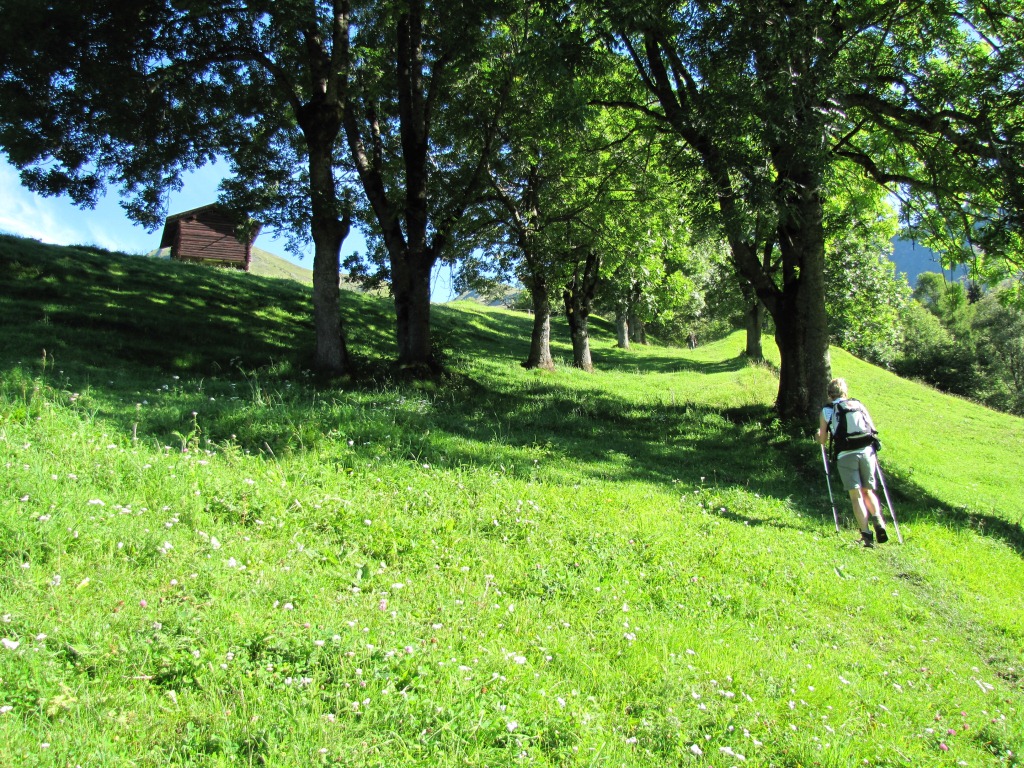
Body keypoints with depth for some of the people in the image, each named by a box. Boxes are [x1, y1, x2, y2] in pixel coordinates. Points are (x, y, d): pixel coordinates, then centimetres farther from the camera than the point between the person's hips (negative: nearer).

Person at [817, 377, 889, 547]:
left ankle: (866, 533, -8)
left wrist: (820, 435, 31)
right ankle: (877, 519, -6)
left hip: (845, 455, -2)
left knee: (856, 496, 2)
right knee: (868, 491, 18)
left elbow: (822, 440, 9)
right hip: (866, 452, 2)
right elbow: (873, 429, 17)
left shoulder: (826, 411, 9)